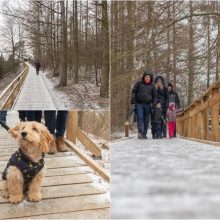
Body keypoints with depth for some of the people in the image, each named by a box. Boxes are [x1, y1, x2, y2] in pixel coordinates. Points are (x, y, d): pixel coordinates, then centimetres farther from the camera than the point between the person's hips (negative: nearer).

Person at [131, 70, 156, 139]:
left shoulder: (152, 86, 10)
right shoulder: (139, 83, 4)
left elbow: (154, 96, 16)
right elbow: (133, 91, 4)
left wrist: (154, 104, 7)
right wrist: (133, 100, -7)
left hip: (148, 105, 3)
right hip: (139, 104, -2)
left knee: (146, 120, 5)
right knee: (140, 118, -14)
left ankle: (144, 134, 13)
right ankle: (140, 132, -18)